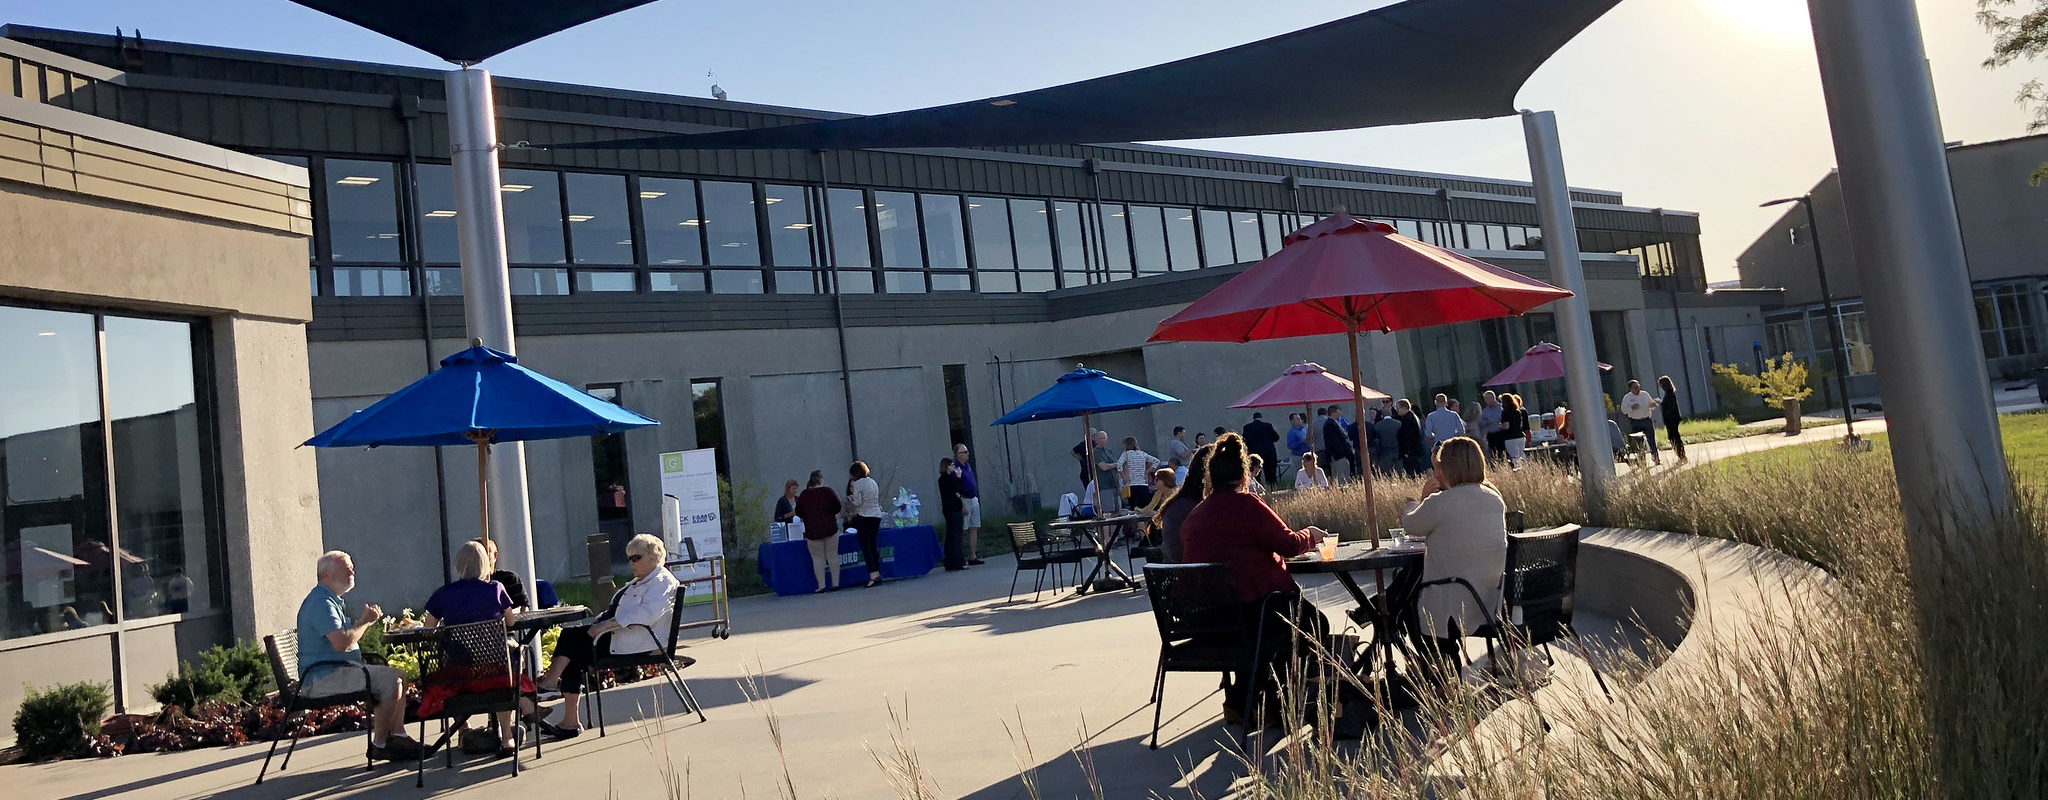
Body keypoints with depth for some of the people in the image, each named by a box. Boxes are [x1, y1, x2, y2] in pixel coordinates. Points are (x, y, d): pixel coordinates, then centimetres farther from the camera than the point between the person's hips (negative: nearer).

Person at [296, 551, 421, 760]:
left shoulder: (332, 600, 20)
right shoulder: (321, 603, -16)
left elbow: (347, 635, 24)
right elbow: (341, 643, -27)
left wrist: (363, 620, 7)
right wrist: (364, 622, -13)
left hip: (341, 669, 11)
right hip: (322, 678, -11)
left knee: (399, 676, 8)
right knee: (390, 682, -23)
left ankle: (398, 735, 5)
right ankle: (379, 745, -14)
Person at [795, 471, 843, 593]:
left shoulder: (804, 494, -1)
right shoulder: (827, 491, -5)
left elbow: (798, 512, 4)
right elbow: (837, 507, -5)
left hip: (812, 531, 0)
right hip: (830, 528, 0)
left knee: (817, 558, 4)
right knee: (832, 556, 7)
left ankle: (821, 585, -1)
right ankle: (835, 583, 8)